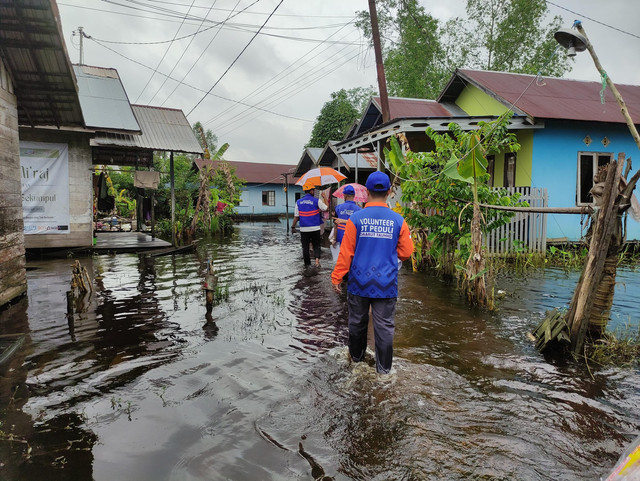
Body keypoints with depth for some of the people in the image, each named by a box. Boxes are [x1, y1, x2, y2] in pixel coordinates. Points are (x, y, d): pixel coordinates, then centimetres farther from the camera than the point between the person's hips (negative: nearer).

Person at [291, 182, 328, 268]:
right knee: (316, 245, 12)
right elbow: (326, 208, -1)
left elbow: (296, 216, 1)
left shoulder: (298, 202, 1)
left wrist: (293, 227, 10)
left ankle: (307, 264, 16)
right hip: (315, 228, -2)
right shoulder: (317, 201, -8)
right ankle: (317, 259, -8)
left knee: (305, 247, 11)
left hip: (304, 229, 2)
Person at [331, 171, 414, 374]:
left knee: (357, 322, 18)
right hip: (386, 284, 0)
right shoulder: (398, 220, -6)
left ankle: (357, 356, 38)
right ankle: (384, 367, 18)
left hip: (359, 282, 0)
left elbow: (346, 252, -7)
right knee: (384, 325, 9)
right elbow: (406, 253, 2)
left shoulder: (356, 218, -9)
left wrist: (337, 277, 2)